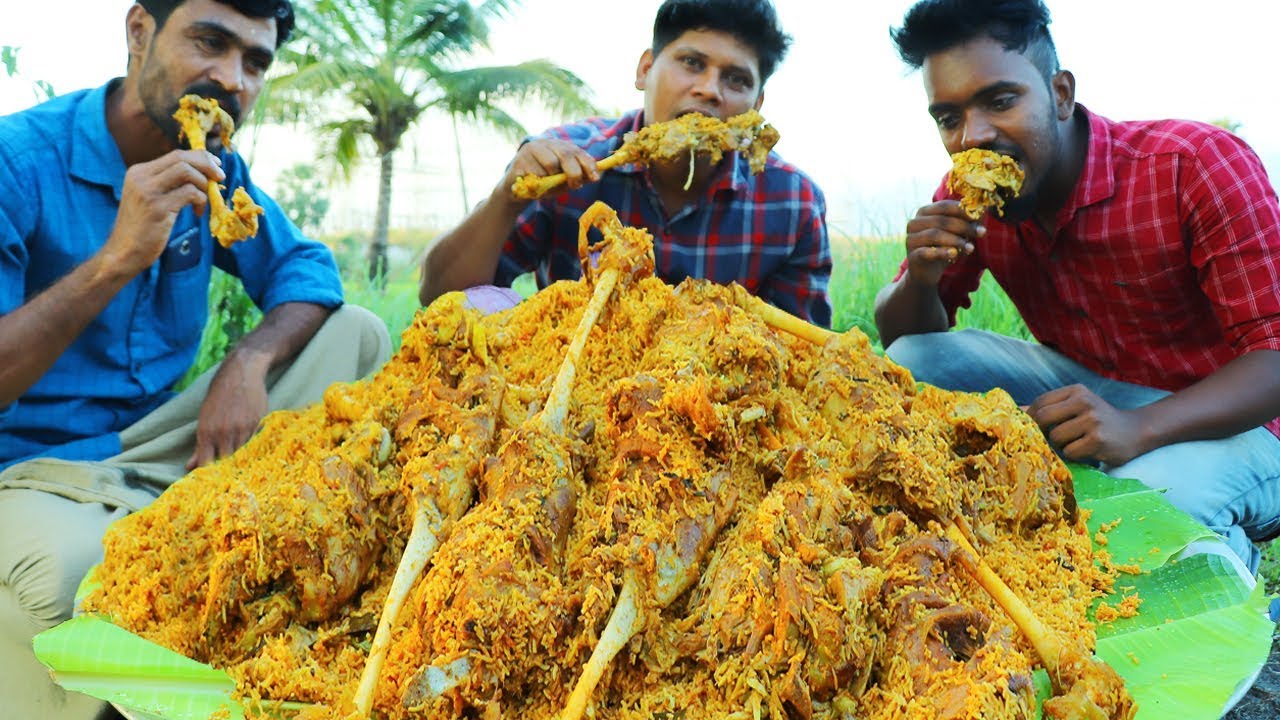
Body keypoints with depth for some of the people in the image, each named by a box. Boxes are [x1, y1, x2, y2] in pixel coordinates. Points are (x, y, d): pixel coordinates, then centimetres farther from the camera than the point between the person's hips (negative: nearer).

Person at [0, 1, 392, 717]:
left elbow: (305, 268, 4)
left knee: (359, 335, -5)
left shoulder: (214, 168, 3)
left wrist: (249, 362, -17)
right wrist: (116, 259, -33)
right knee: (74, 573, -41)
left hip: (161, 445, 6)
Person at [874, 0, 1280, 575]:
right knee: (913, 363, -13)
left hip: (1224, 419, -4)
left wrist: (1139, 428, -40)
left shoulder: (1200, 166, -20)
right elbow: (902, 338, 1)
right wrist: (921, 276, -23)